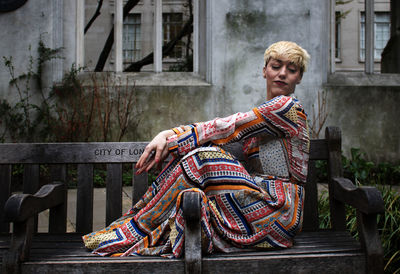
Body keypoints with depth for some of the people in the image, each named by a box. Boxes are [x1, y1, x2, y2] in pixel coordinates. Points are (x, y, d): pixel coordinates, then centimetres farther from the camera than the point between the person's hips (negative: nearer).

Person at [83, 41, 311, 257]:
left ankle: (134, 232, -10)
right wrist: (168, 135, -9)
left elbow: (225, 129, -14)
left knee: (199, 159, -20)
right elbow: (217, 131, 7)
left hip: (279, 211, -8)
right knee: (199, 151, -6)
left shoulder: (288, 107, -10)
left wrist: (170, 141, -11)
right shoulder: (262, 113, 17)